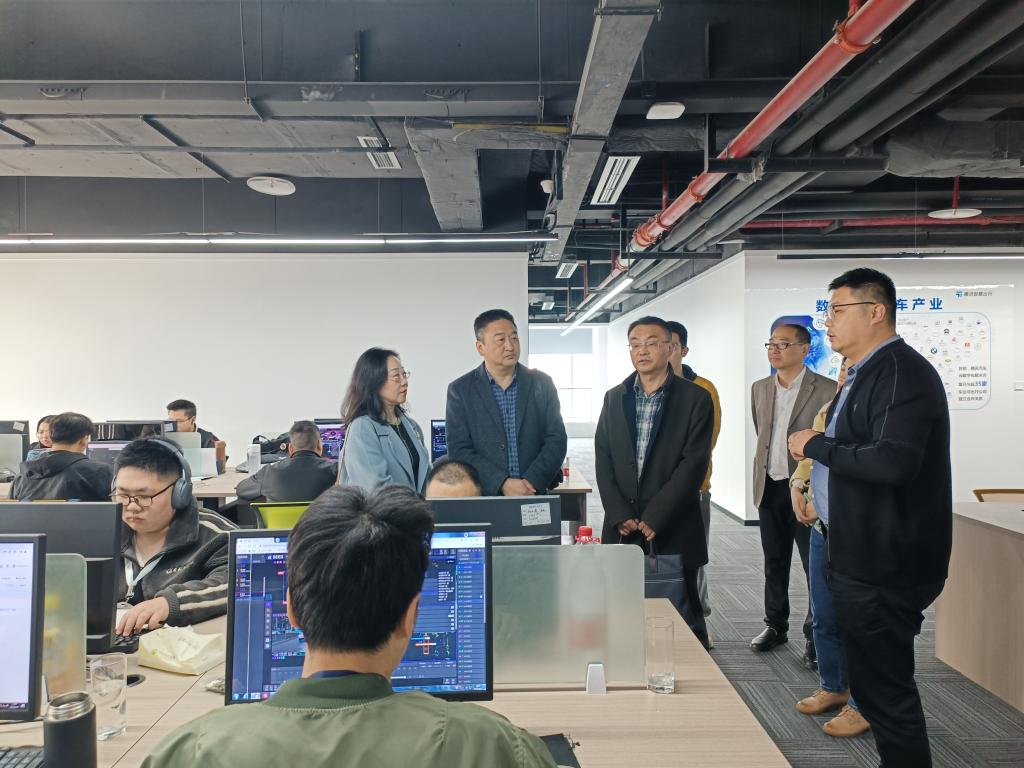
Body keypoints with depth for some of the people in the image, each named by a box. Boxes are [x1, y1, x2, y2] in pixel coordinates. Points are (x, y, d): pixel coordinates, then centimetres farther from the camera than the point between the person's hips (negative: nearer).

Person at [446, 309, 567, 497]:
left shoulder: (542, 383, 2)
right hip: (484, 497, -1)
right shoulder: (460, 390, -2)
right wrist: (503, 484, -17)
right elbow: (459, 450, -6)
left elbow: (556, 440, 0)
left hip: (535, 494, 1)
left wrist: (532, 483, -14)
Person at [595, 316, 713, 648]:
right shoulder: (614, 398, 10)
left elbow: (694, 465, -9)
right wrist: (620, 517, -6)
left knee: (683, 616, 7)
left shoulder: (695, 399, -2)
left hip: (674, 532, -3)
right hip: (621, 532, 3)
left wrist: (653, 519, -14)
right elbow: (603, 461, 6)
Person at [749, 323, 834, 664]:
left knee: (816, 566, 3)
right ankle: (776, 626, 30)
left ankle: (815, 636, 16)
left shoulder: (826, 390, -8)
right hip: (770, 488, 5)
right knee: (774, 563, 15)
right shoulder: (759, 389, 9)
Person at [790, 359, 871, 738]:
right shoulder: (827, 412, 11)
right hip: (821, 529, 7)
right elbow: (808, 459, 21)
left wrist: (829, 504, -19)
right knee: (823, 618, 17)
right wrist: (797, 485, 2)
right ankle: (833, 687, 35)